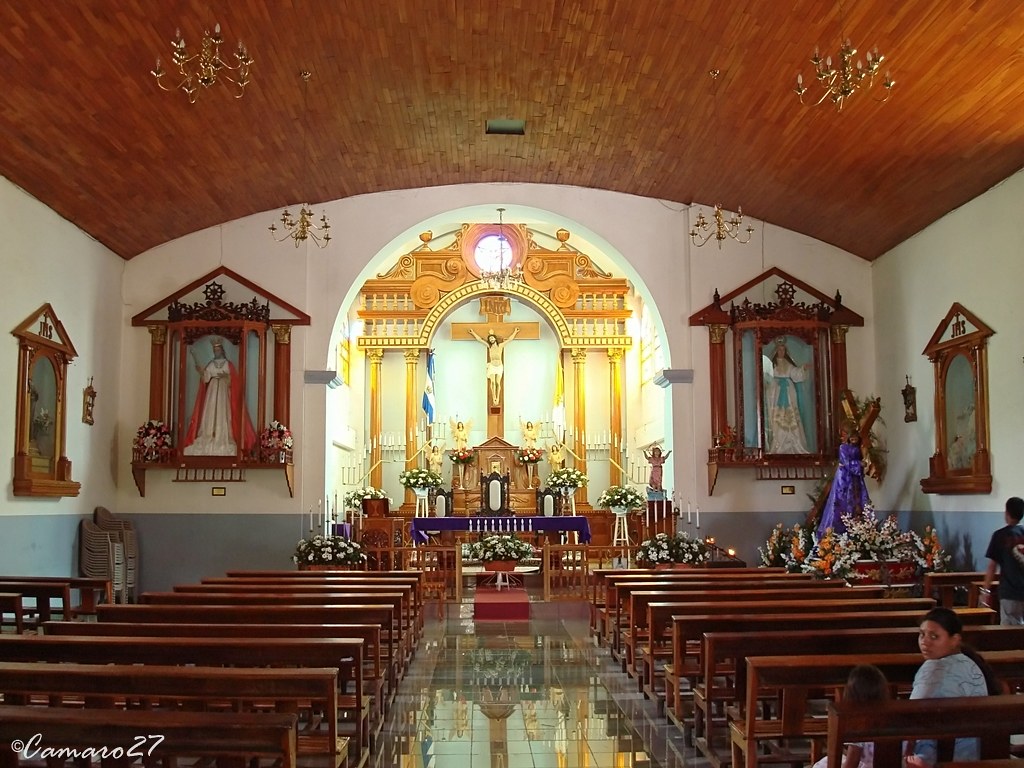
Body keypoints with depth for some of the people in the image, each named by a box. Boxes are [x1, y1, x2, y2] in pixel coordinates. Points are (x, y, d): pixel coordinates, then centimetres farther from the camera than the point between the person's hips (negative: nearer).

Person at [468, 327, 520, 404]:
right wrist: (473, 333, 15)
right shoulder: (489, 346, 8)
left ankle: (497, 398, 5)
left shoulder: (501, 345, 7)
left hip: (499, 366, 0)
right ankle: (494, 397, -12)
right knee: (493, 382, -13)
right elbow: (479, 339, 12)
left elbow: (509, 339, 15)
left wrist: (515, 332, 20)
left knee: (498, 383, -4)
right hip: (492, 366, 0)